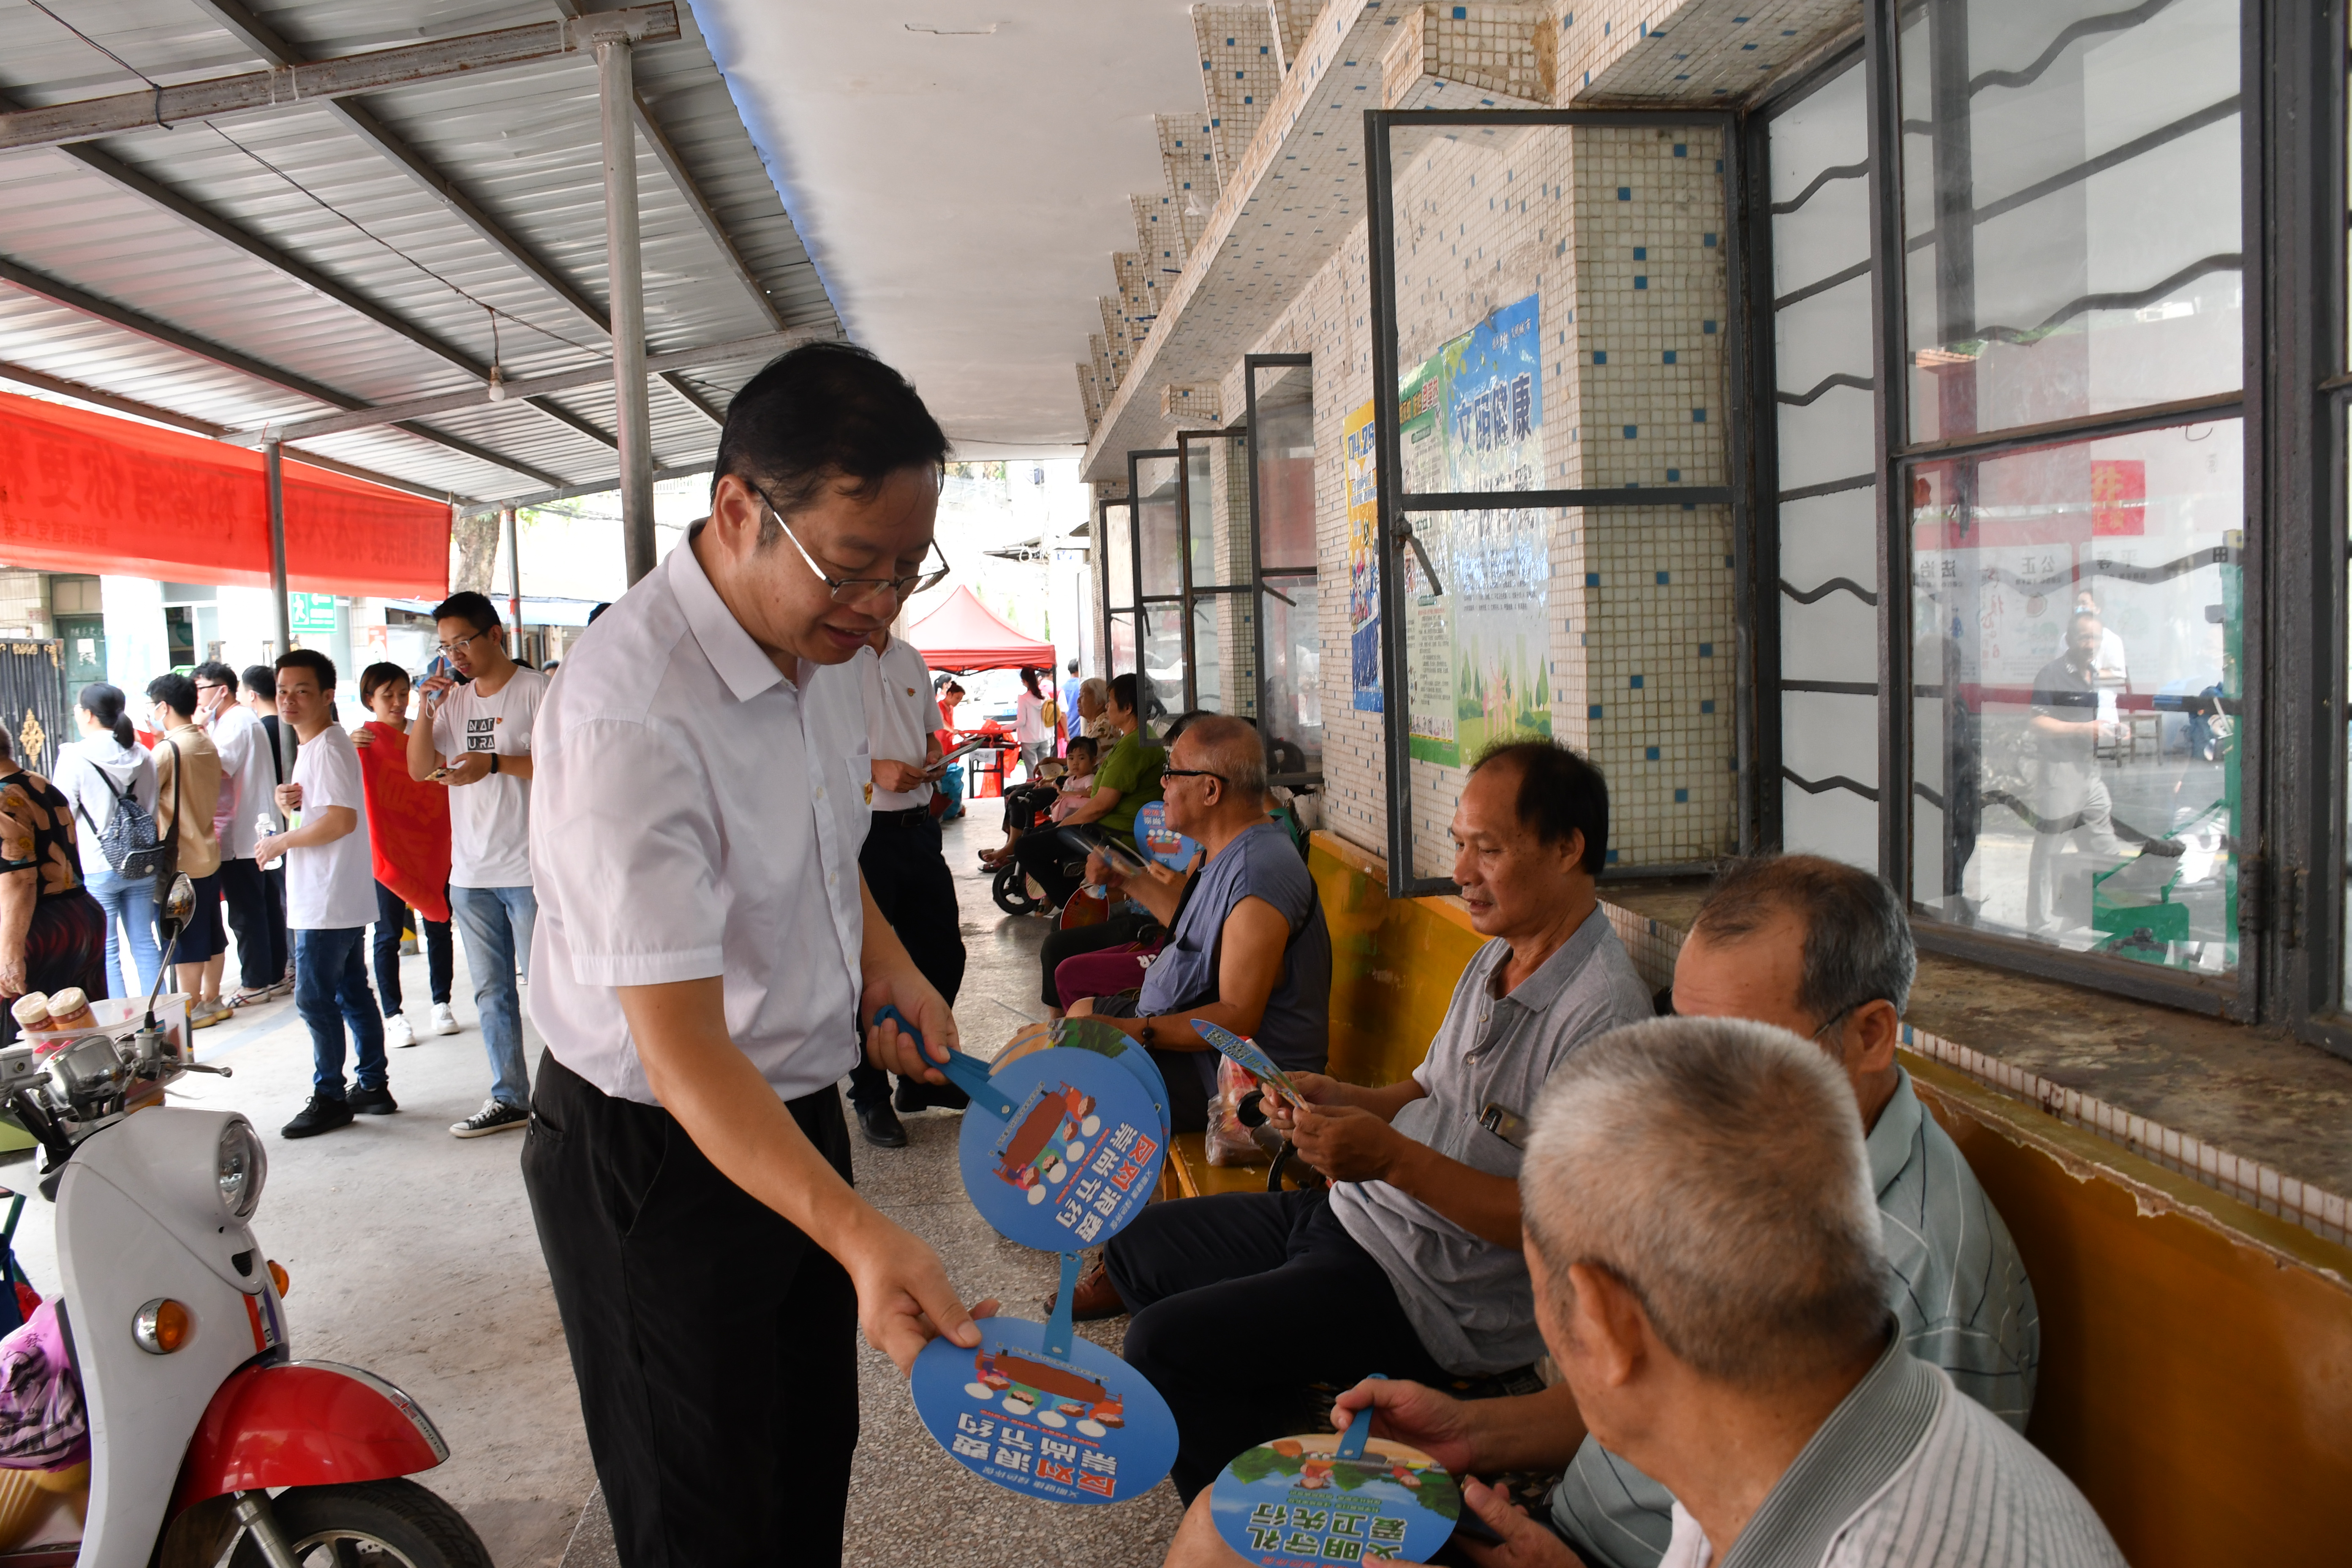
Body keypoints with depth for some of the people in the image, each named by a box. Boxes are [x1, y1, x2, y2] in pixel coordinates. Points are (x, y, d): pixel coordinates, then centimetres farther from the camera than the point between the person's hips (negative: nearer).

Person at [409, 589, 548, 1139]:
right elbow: (419, 769, 10)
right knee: (491, 992, 11)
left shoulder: (536, 690, -5)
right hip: (471, 874, 7)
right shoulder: (454, 700, 14)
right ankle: (509, 1098, 19)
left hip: (530, 871, -6)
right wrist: (427, 709, -2)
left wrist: (495, 764, -19)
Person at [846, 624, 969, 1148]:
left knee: (943, 952, 13)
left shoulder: (910, 659, 15)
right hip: (860, 830, -7)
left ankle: (924, 1076, 31)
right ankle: (870, 1096, 17)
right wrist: (874, 770, -21)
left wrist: (933, 757, 3)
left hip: (918, 825, 7)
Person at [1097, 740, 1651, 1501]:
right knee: (1137, 1245, 14)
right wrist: (1341, 1098, -2)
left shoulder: (1601, 1013, -22)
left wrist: (1394, 1158, -28)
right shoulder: (1499, 957, 8)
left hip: (1438, 1295, -10)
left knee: (1162, 1345, -16)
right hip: (1353, 1213, 10)